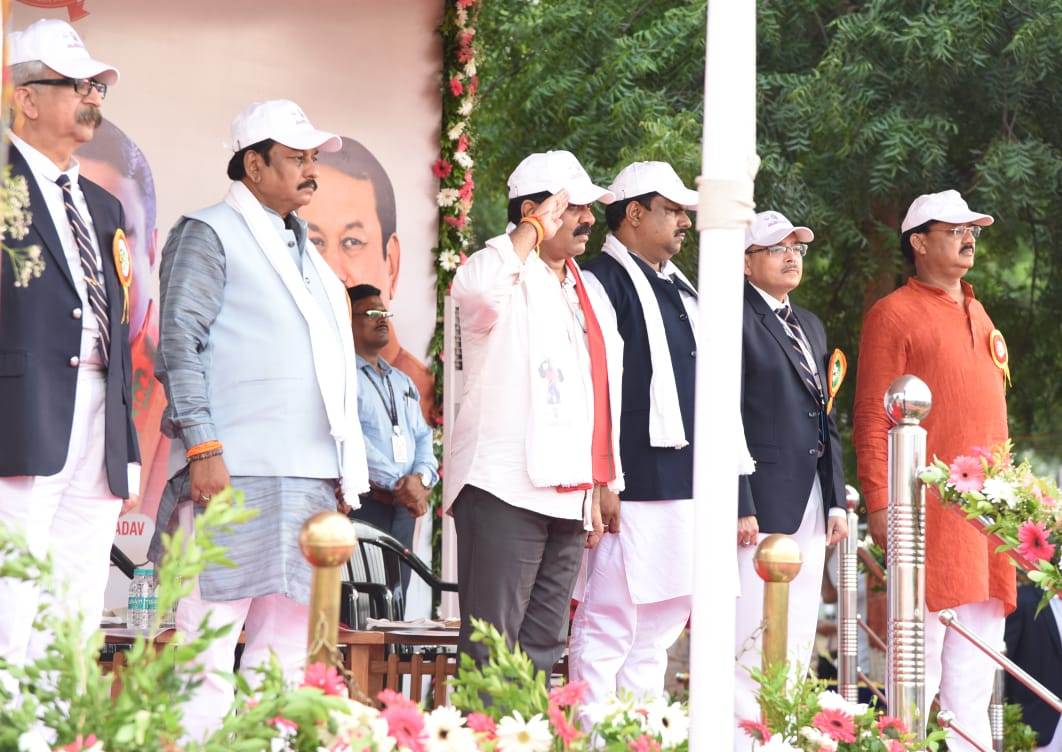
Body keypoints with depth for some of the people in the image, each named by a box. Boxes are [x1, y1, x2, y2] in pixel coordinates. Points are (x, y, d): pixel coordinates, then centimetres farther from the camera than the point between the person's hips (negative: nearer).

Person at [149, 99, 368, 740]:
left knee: (286, 651, 5)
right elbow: (179, 343, -8)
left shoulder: (304, 251, 23)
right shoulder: (209, 234, 0)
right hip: (234, 472, -8)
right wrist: (203, 448, -17)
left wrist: (344, 470, 19)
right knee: (209, 649, -10)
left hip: (310, 474, 8)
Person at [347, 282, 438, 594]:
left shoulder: (403, 383, 25)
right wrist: (396, 484, -17)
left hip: (403, 507, 7)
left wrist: (421, 478, -5)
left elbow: (423, 438, 18)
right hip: (359, 505, -7)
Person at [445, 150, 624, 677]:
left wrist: (597, 493, 20)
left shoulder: (586, 291, 21)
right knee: (491, 651, -10)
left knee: (542, 652, 9)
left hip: (568, 498, 8)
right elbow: (474, 287, -31)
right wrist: (534, 230, -17)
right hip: (505, 491, -8)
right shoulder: (509, 273, -4)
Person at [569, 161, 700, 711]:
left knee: (661, 623, 11)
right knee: (608, 626, -9)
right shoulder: (602, 283, -6)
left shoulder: (679, 290, 21)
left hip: (686, 487, 9)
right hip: (632, 492, -9)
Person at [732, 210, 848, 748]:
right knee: (753, 641, -10)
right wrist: (740, 507, -17)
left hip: (810, 503, 8)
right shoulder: (737, 321, -6)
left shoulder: (810, 326, 20)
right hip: (760, 500, -8)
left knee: (798, 642, 8)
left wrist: (837, 499, 13)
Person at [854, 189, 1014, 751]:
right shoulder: (894, 314, -3)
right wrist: (880, 504, -15)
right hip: (928, 509, -7)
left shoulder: (977, 314, 20)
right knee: (922, 647, -8)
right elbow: (871, 419, -8)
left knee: (977, 655, 9)